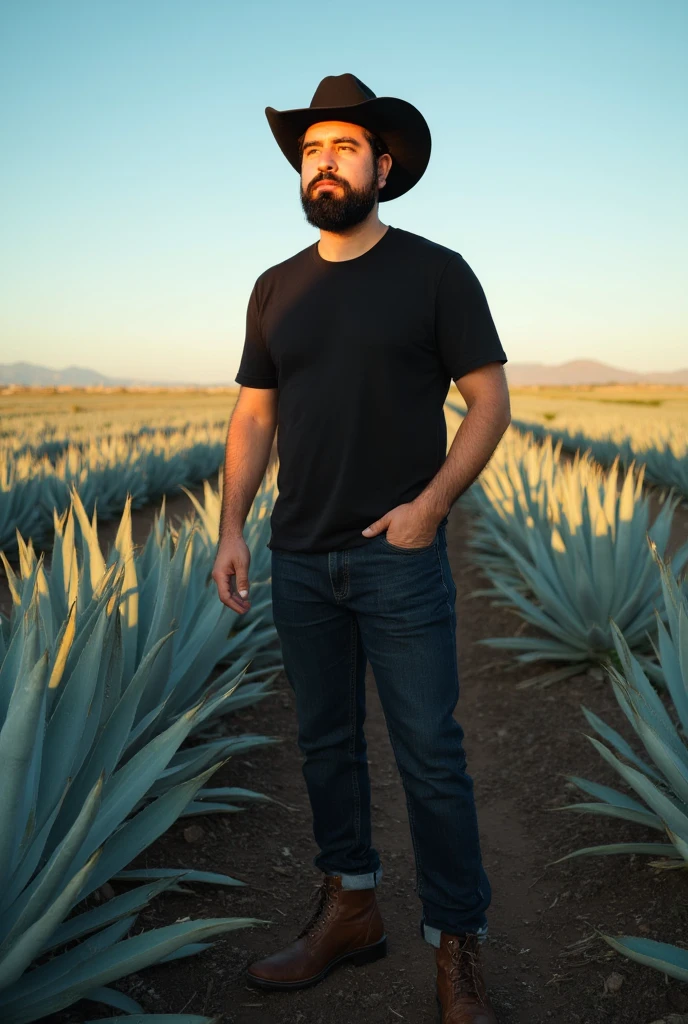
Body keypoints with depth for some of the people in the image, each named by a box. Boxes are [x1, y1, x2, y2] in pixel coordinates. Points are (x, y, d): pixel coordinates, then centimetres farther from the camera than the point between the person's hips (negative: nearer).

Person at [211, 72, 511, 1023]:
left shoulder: (436, 271, -2)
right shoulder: (276, 290, 11)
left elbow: (490, 398, -3)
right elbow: (253, 416, 12)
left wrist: (432, 502, -15)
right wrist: (231, 529, 2)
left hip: (400, 557, -5)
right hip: (300, 561, 5)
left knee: (431, 756, -1)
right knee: (326, 742, 14)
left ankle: (458, 947, 15)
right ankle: (350, 910, 31)